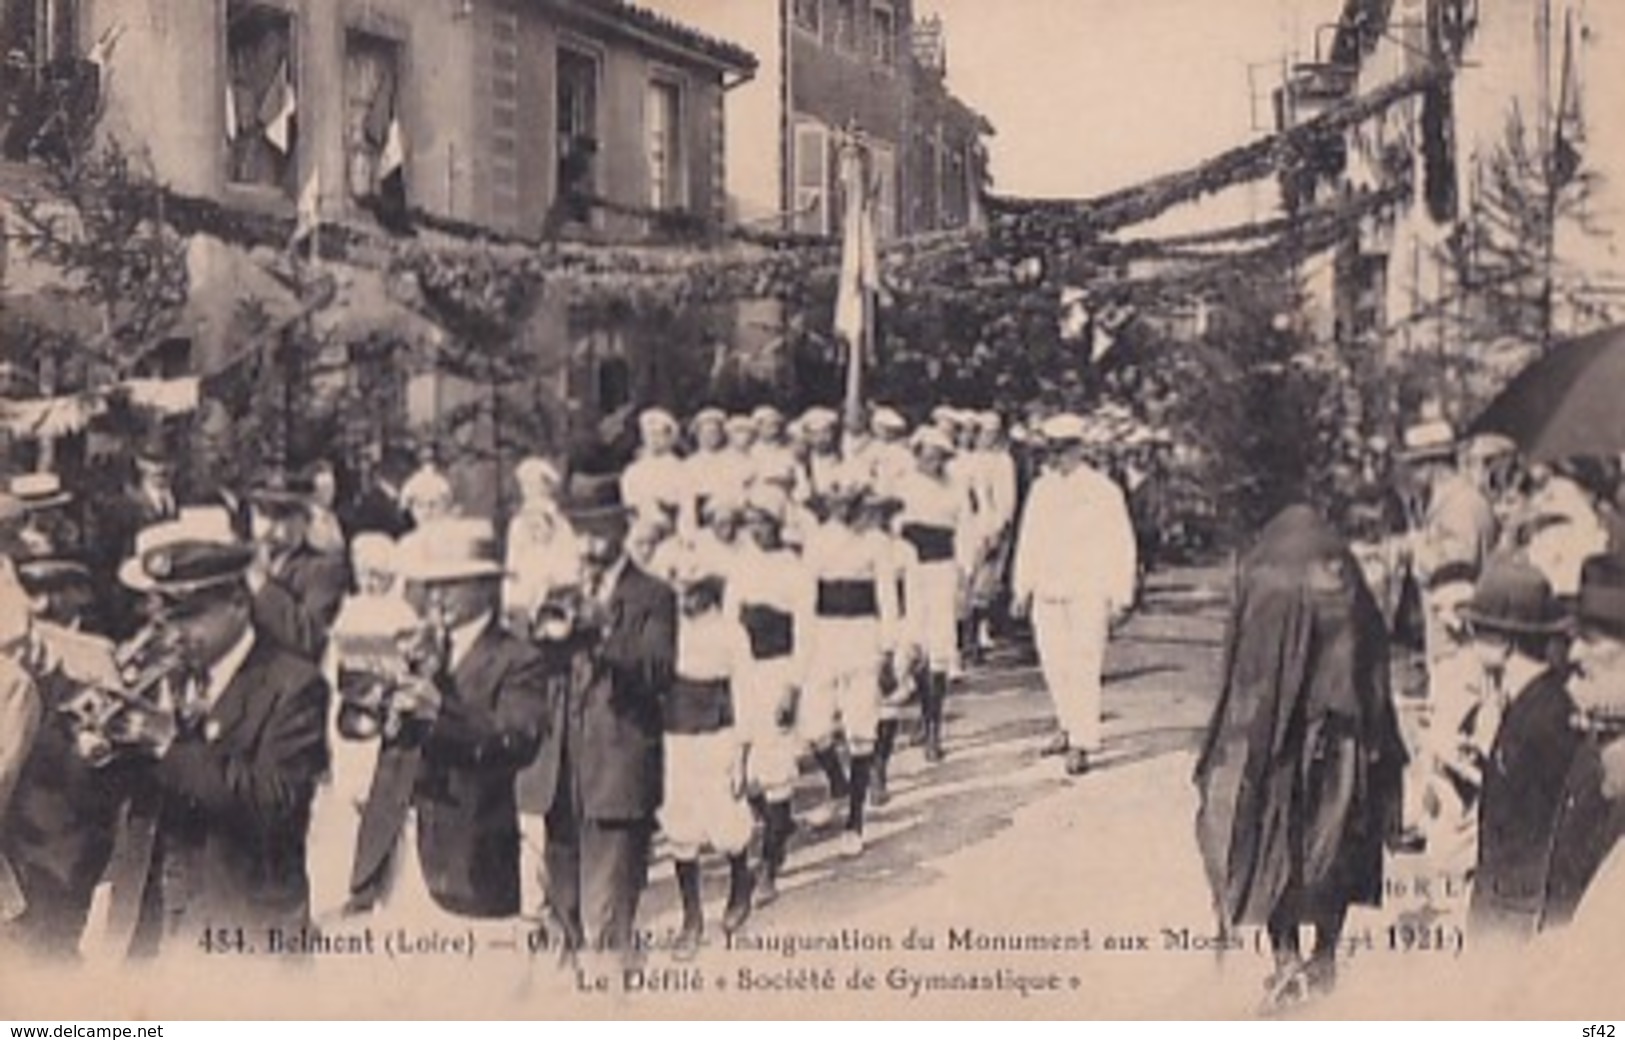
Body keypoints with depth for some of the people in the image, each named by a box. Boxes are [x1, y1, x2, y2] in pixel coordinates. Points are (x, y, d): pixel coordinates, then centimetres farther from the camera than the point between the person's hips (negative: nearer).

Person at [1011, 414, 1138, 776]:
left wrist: (1120, 597, -5)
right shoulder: (1042, 489, 11)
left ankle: (1082, 744, -5)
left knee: (1083, 667, -8)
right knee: (1054, 664, 9)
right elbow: (1028, 541, 16)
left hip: (1088, 593, -5)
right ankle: (1070, 726, 27)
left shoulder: (1103, 491, -2)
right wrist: (1021, 589, 13)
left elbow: (1121, 546, -1)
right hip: (1048, 591, 5)